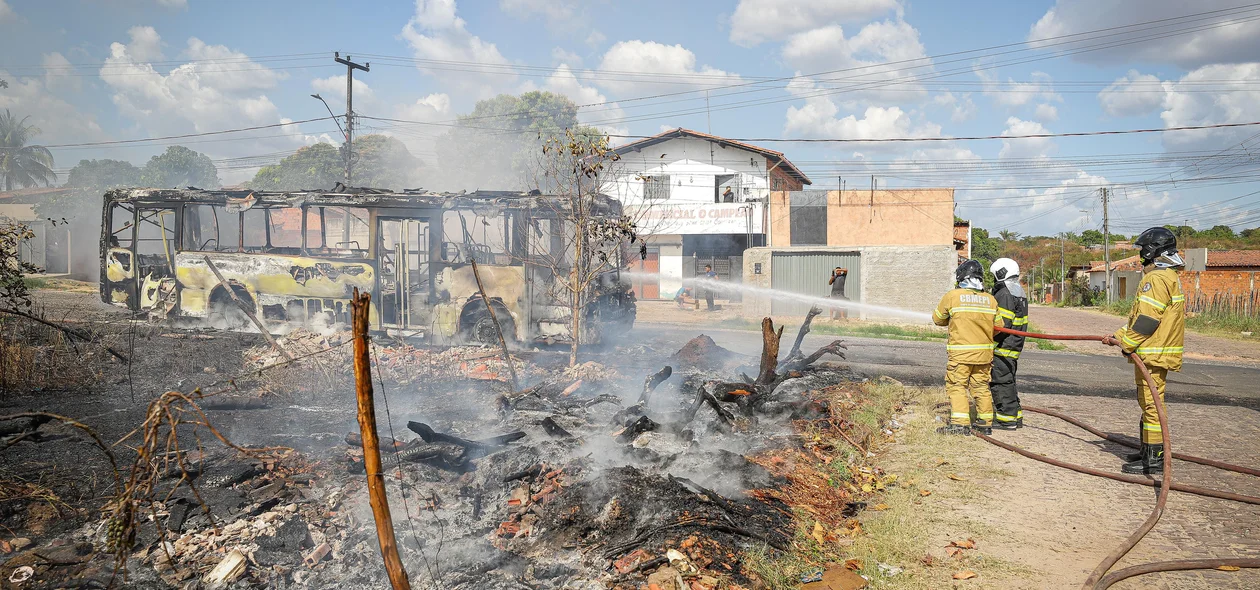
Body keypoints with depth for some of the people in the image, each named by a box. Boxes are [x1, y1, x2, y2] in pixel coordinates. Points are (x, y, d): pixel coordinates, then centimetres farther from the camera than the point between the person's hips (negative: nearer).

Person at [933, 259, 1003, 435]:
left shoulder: (952, 296, -7)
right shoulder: (990, 299, 5)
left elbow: (938, 319, 6)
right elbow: (998, 326, 12)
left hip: (961, 351, -5)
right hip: (984, 352, 5)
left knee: (957, 386, -1)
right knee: (981, 386, 13)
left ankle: (960, 423, -9)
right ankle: (985, 423, 18)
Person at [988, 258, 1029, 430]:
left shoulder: (1005, 294, -17)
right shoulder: (1018, 292, 17)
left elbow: (1002, 324, -23)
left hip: (1002, 347, -10)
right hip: (1013, 346, 10)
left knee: (1000, 382, -5)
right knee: (1007, 381, 17)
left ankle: (1007, 419, -2)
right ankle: (1015, 416, 23)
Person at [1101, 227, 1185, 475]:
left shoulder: (1156, 278, -17)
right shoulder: (1169, 276, 18)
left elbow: (1147, 320, -21)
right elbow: (1140, 315, 20)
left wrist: (1126, 343, -13)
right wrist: (1119, 335, 17)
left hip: (1152, 353, -11)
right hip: (1157, 351, 11)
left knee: (1151, 403, -6)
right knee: (1149, 404, 17)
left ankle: (1154, 459, -2)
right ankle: (1150, 451, 26)